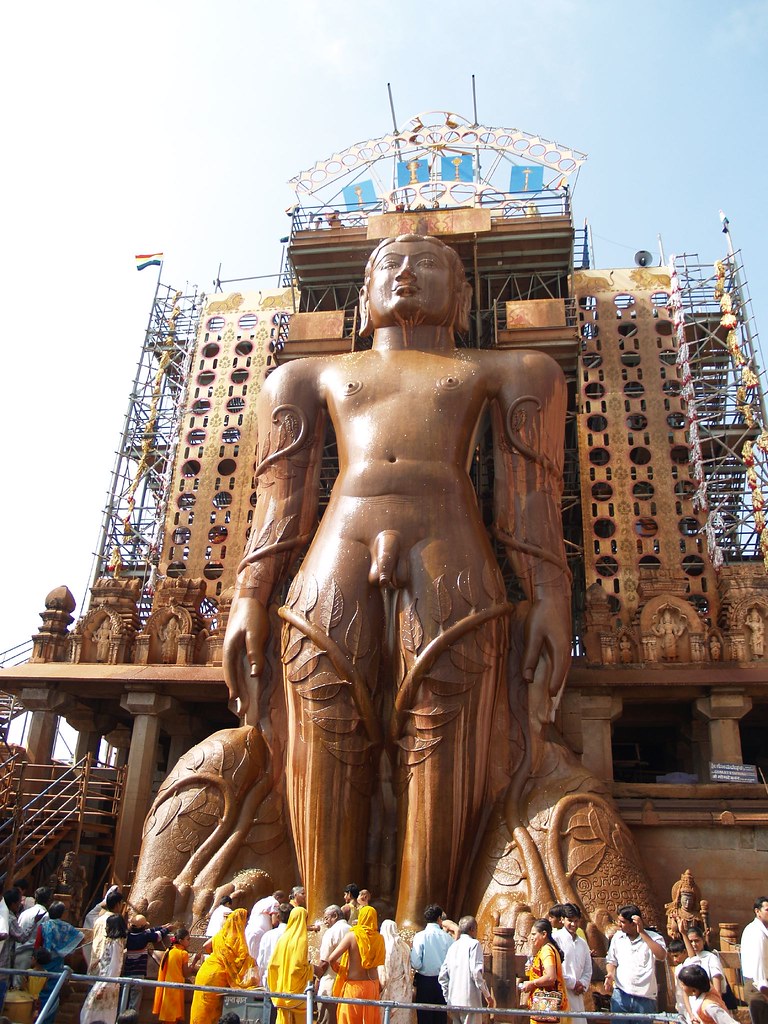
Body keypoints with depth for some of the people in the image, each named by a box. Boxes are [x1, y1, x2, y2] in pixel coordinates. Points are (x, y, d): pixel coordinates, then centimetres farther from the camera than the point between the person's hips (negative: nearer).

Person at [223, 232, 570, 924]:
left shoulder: (498, 371, 26)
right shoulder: (317, 375, 30)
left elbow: (531, 495, 13)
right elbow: (282, 499, 20)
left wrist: (550, 598, 0)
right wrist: (249, 599, 8)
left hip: (450, 555, -1)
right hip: (337, 555, 2)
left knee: (439, 760, -10)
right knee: (329, 758, -8)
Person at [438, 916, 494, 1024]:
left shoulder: (453, 946, 14)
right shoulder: (473, 944, -5)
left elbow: (442, 976, 11)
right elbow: (476, 972, -16)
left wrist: (448, 997, 17)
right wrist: (488, 995, -8)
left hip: (453, 1002, 7)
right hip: (469, 1001, -6)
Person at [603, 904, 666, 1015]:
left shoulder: (653, 937, -3)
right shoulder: (618, 937, 8)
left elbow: (662, 956, -21)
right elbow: (611, 961, 14)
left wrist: (642, 932, -20)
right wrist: (610, 974, -8)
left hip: (645, 996, -2)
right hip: (620, 995, 2)